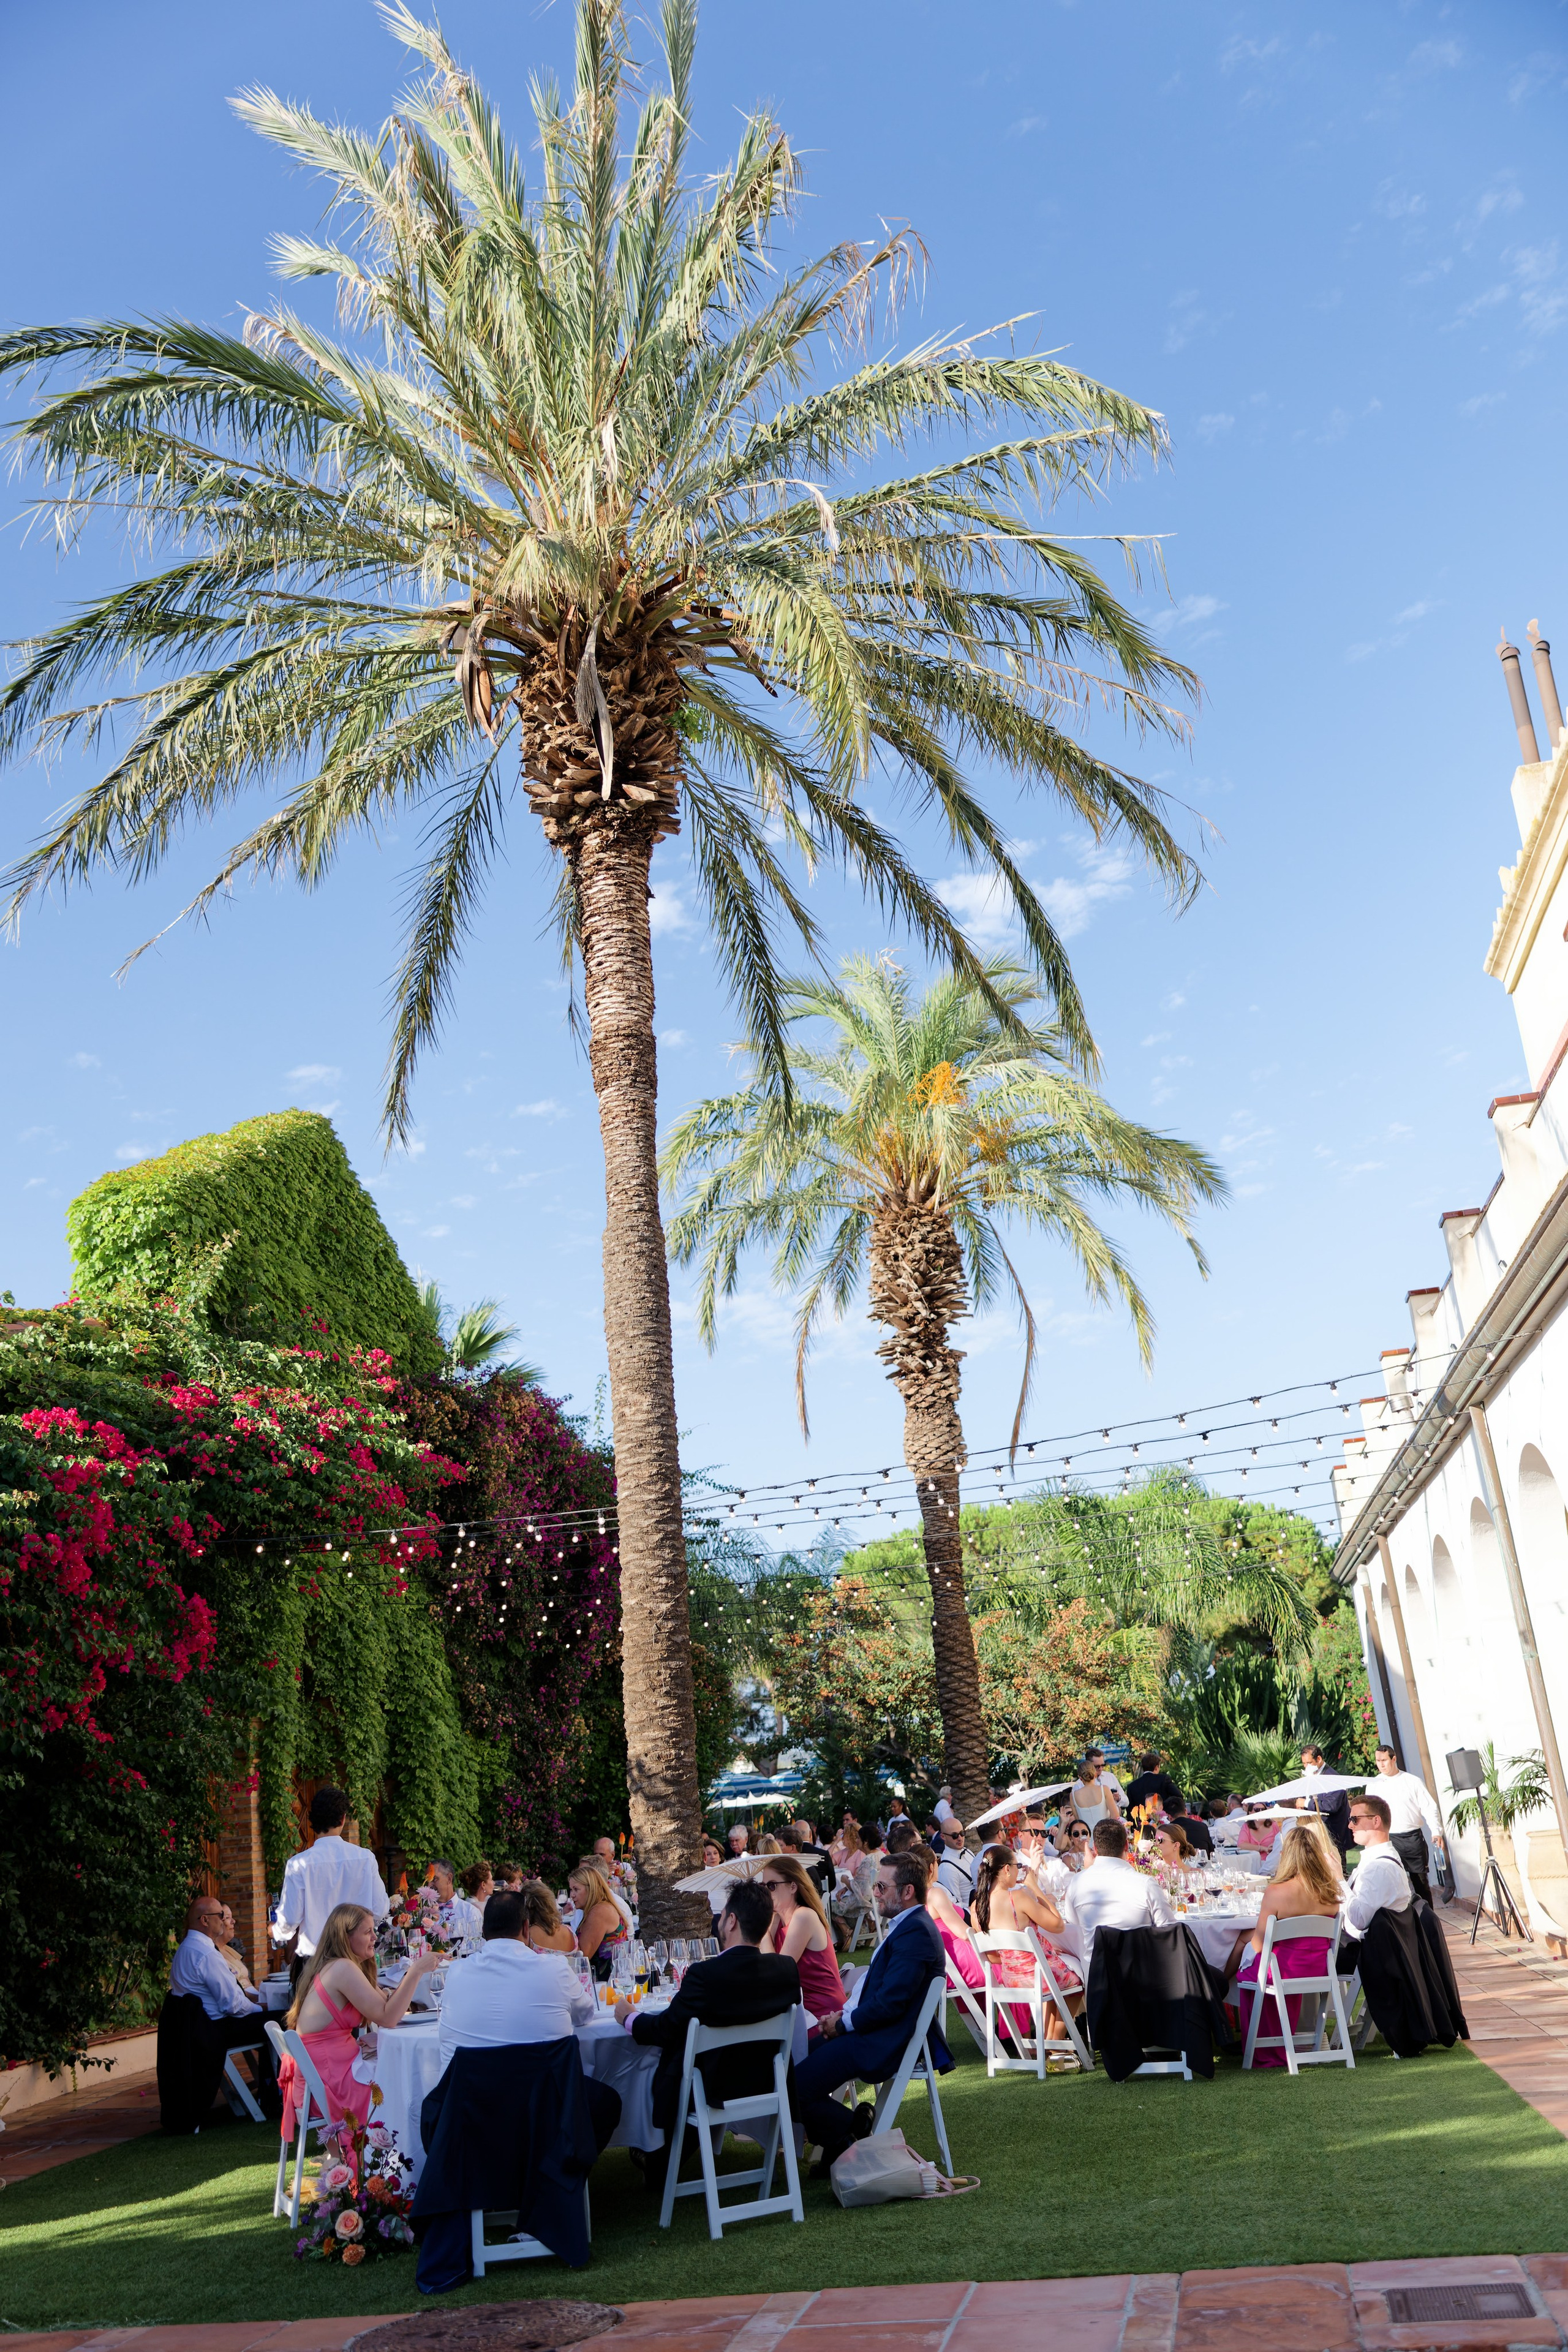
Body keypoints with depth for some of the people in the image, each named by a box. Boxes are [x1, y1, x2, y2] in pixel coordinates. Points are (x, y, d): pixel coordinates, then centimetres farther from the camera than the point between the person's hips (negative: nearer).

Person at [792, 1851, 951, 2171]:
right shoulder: (906, 1925, 14)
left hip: (884, 2043, -11)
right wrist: (845, 2013, 4)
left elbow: (889, 2004, -24)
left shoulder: (915, 1932, -20)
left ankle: (854, 2127, 3)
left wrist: (844, 2023, -11)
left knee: (795, 2088, -16)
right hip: (875, 2031, 11)